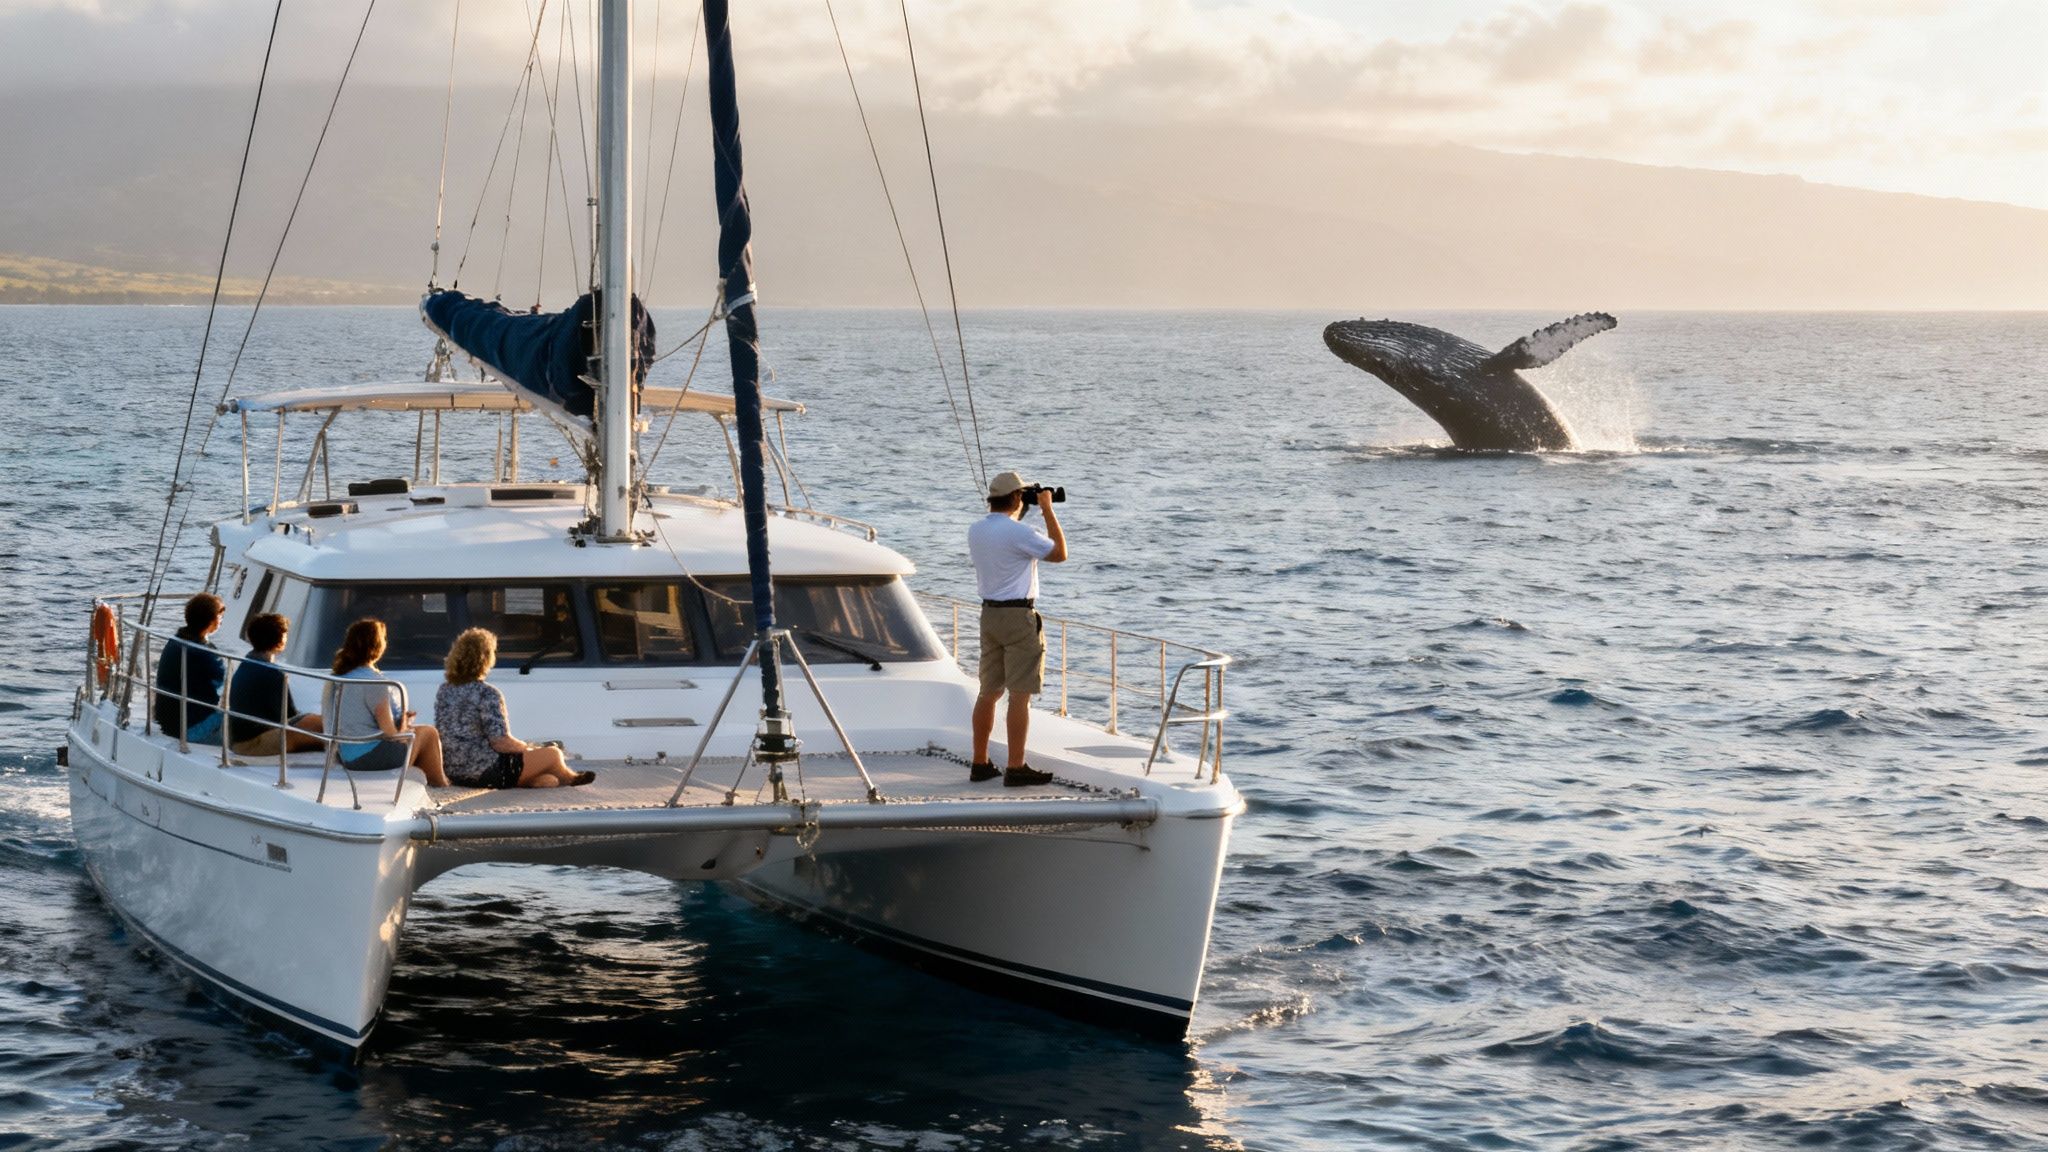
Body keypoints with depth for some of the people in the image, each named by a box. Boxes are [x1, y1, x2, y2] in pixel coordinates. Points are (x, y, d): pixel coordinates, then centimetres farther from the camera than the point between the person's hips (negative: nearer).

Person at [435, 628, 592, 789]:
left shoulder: (443, 691, 4)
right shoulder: (487, 694, -20)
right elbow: (501, 743, -23)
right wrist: (527, 747, 0)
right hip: (486, 773, -8)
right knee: (553, 754, 18)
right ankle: (569, 778, 43)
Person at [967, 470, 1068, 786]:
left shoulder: (975, 531, 7)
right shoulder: (1018, 532, -17)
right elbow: (1059, 554, -7)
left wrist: (1018, 516, 25)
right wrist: (1048, 510, -2)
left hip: (989, 614, 8)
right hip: (1019, 616, -8)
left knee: (989, 692, 13)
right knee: (1020, 695, -4)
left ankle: (980, 764, 17)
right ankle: (1016, 768, -5)